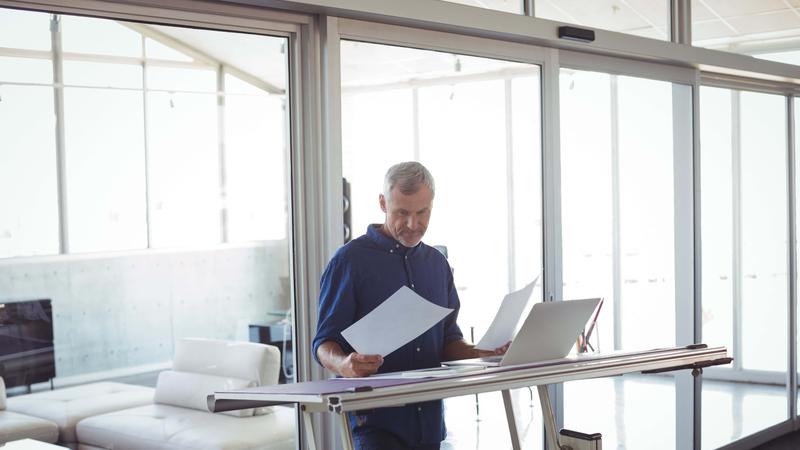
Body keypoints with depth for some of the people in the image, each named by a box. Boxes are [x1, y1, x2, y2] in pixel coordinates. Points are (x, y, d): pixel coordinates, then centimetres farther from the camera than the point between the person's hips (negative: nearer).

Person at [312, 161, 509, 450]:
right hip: (373, 417, -6)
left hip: (428, 419, 6)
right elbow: (324, 344, -6)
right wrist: (343, 364, -28)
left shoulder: (437, 264, 15)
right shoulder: (350, 261, -4)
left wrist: (482, 353, -2)